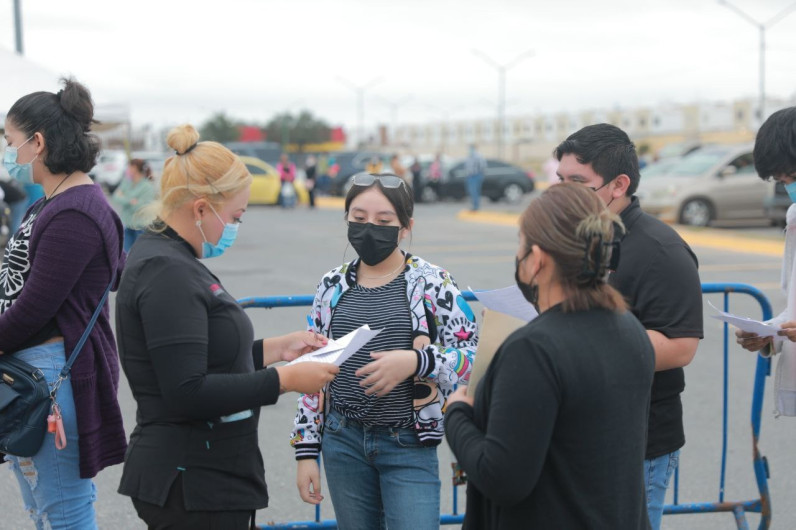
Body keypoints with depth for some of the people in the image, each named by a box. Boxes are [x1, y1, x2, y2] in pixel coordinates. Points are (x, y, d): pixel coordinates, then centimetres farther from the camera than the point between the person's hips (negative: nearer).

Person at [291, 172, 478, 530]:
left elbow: (474, 354, -8)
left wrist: (415, 362, -24)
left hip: (409, 446, -3)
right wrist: (306, 450, 7)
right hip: (344, 442, 4)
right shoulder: (333, 286, 5)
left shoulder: (432, 283, -5)